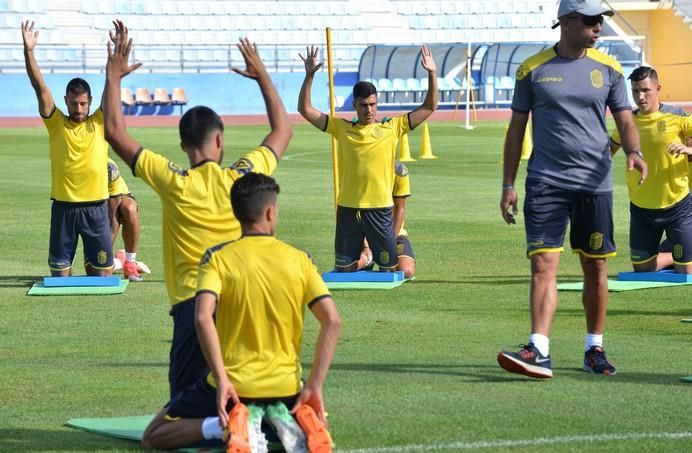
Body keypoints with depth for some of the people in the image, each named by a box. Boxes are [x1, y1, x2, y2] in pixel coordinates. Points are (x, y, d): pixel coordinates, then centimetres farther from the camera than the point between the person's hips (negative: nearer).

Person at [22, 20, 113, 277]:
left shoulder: (99, 123, 3)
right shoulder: (56, 124, 2)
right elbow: (40, 87, -7)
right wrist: (28, 51, -18)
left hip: (95, 207, 0)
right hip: (63, 206, 0)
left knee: (102, 272, 3)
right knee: (59, 272, 3)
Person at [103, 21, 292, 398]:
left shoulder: (174, 183, -3)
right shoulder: (242, 178, 3)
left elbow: (115, 133, 3)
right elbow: (282, 131, 22)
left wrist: (113, 75, 11)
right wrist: (263, 77, 30)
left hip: (193, 303, -2)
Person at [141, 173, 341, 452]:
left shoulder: (218, 258, -5)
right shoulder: (298, 260, 1)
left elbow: (203, 318, -22)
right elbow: (332, 322, -8)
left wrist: (222, 380, -22)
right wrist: (314, 387, -7)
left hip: (232, 387, -2)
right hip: (286, 389, 2)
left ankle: (223, 426, -14)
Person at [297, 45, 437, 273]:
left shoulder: (392, 128, 1)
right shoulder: (342, 128, 4)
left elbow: (429, 107, 2)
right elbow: (305, 109, 3)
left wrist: (432, 75, -9)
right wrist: (309, 76, -7)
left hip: (380, 209, -1)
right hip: (348, 209, 1)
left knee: (389, 267, 5)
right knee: (343, 269, 8)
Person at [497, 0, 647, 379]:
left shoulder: (608, 69, 6)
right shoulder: (532, 70, 2)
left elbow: (625, 120, 7)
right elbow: (517, 128, 6)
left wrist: (633, 152, -15)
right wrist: (508, 185, 3)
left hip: (594, 183, 2)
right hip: (546, 181, -2)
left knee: (595, 267, 7)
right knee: (543, 264, -12)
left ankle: (594, 349, 20)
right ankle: (539, 352, -19)